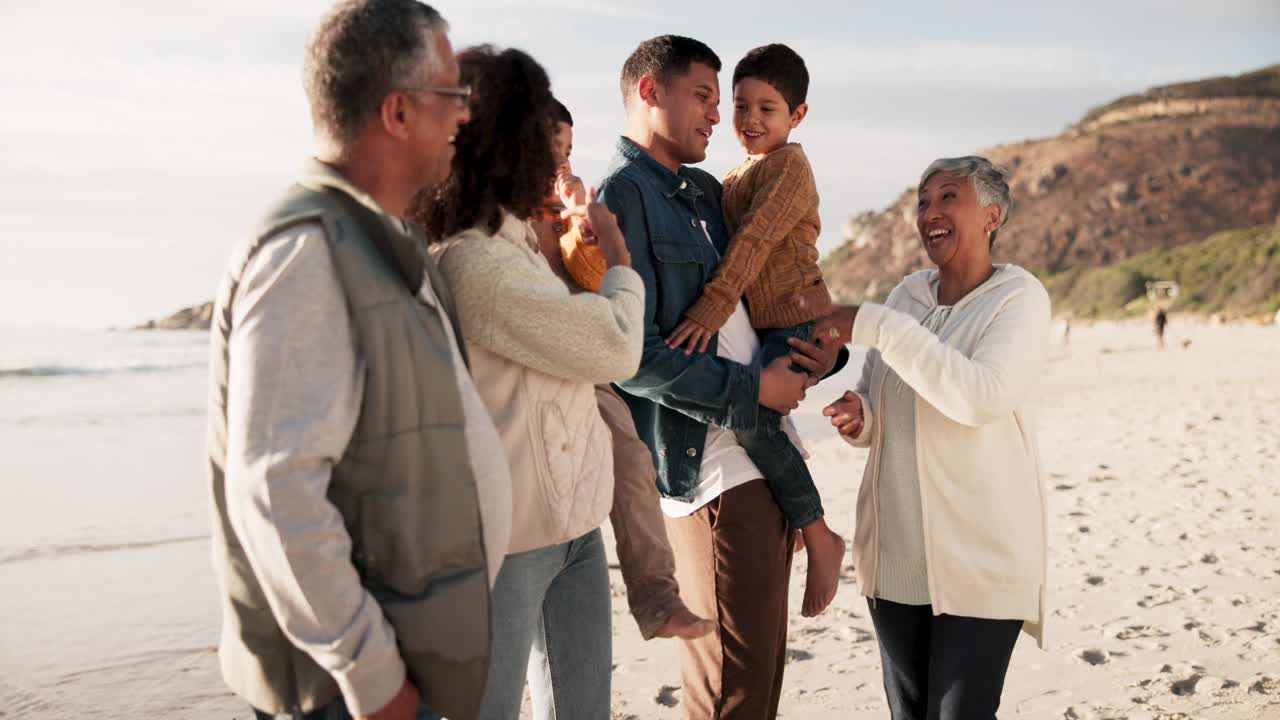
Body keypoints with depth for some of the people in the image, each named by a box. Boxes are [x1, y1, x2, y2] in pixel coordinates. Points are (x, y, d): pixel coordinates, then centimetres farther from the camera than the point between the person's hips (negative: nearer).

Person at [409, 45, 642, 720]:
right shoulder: (471, 260, -22)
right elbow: (615, 348, -15)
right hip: (507, 538, -9)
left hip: (572, 525, 9)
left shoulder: (514, 240, 8)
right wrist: (618, 259, 3)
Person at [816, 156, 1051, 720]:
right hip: (896, 549, 5)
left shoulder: (1019, 297, -8)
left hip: (981, 556, -5)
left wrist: (875, 326, -25)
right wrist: (858, 418, -9)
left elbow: (982, 396, -26)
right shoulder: (907, 293, 7)